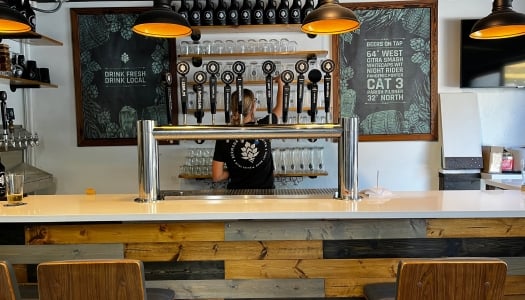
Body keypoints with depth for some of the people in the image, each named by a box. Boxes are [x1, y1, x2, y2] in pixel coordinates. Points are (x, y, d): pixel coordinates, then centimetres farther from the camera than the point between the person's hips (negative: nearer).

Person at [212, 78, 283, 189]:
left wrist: (235, 171, 6)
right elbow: (279, 108, 10)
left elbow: (216, 176, -11)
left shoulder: (224, 138, -14)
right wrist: (280, 84, 24)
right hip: (265, 190, 0)